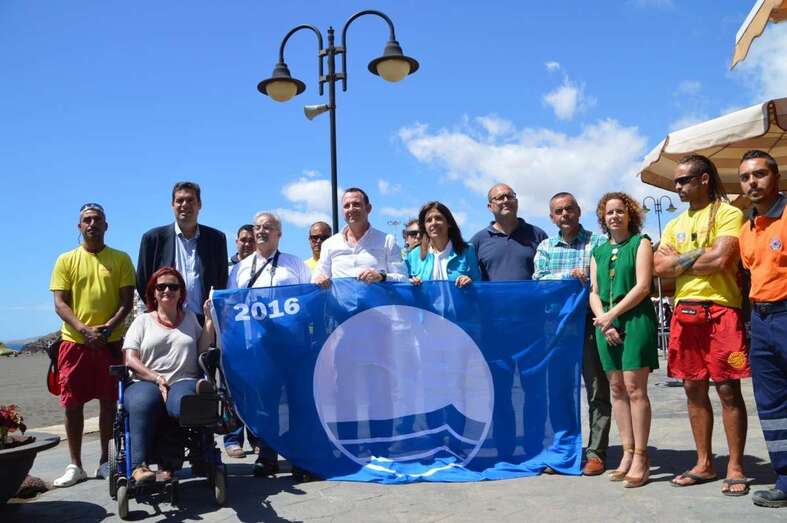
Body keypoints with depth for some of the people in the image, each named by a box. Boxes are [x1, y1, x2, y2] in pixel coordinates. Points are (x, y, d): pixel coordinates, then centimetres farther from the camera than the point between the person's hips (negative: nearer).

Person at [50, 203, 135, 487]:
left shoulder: (121, 259, 5)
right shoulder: (66, 260, 7)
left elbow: (127, 301, 1)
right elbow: (60, 303, 1)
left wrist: (107, 328, -14)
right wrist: (84, 330, -14)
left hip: (111, 342, -1)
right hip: (75, 342, 1)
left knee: (109, 402, 4)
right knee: (72, 404, 3)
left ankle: (105, 462, 15)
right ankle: (75, 465, 14)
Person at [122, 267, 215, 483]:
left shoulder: (190, 318, 24)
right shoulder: (143, 320, 19)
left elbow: (203, 352, 10)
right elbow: (131, 359, 5)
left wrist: (209, 320, 4)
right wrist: (157, 378, -10)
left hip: (184, 380, 0)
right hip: (145, 383, 0)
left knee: (182, 402, -37)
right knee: (144, 401, -38)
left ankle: (167, 465, -25)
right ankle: (139, 466, -35)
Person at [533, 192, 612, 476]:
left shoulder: (598, 242, 1)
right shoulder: (545, 247, 12)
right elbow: (538, 282, -1)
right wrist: (569, 275, -13)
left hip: (589, 324, -3)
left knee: (597, 391, 2)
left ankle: (596, 452, 9)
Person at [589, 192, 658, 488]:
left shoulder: (640, 243, 3)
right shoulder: (598, 251, 18)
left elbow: (643, 286, -7)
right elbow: (594, 292, 12)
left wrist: (612, 314, -11)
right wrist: (603, 321, -5)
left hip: (635, 320, -5)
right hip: (605, 323, 5)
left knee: (634, 388, -8)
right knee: (617, 390, 5)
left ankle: (640, 458, -2)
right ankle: (628, 454, 12)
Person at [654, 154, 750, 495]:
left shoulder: (728, 214, -2)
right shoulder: (675, 225, 18)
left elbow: (721, 260, -16)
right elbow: (660, 267, 7)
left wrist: (680, 260, -3)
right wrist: (700, 255, -6)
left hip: (720, 310, -6)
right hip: (684, 313, 6)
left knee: (728, 390, -3)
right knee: (694, 389, 9)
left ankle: (735, 468, 7)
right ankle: (704, 464, 19)